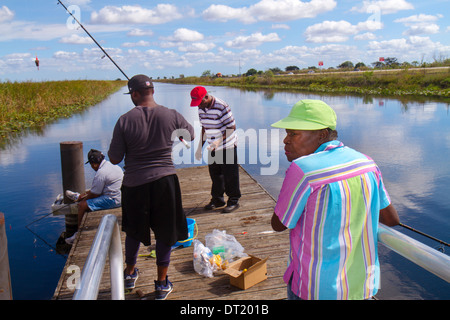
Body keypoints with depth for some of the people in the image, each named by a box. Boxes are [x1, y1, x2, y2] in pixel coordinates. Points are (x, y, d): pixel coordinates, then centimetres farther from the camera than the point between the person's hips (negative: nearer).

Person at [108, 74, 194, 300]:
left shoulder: (125, 121, -10)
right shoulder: (171, 116, -7)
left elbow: (114, 159, -6)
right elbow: (190, 135, 12)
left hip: (134, 184, 1)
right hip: (164, 181, 0)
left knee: (134, 231, 22)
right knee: (165, 233, 14)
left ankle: (130, 274, 43)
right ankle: (162, 284, 25)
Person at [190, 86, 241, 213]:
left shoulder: (222, 106, -20)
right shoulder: (201, 108, 2)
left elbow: (232, 127, -18)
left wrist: (219, 141, -30)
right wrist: (200, 146, 12)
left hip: (227, 146, -7)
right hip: (212, 147, 7)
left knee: (230, 175, 0)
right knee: (215, 174, 13)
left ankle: (233, 200, 12)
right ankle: (217, 199, 27)